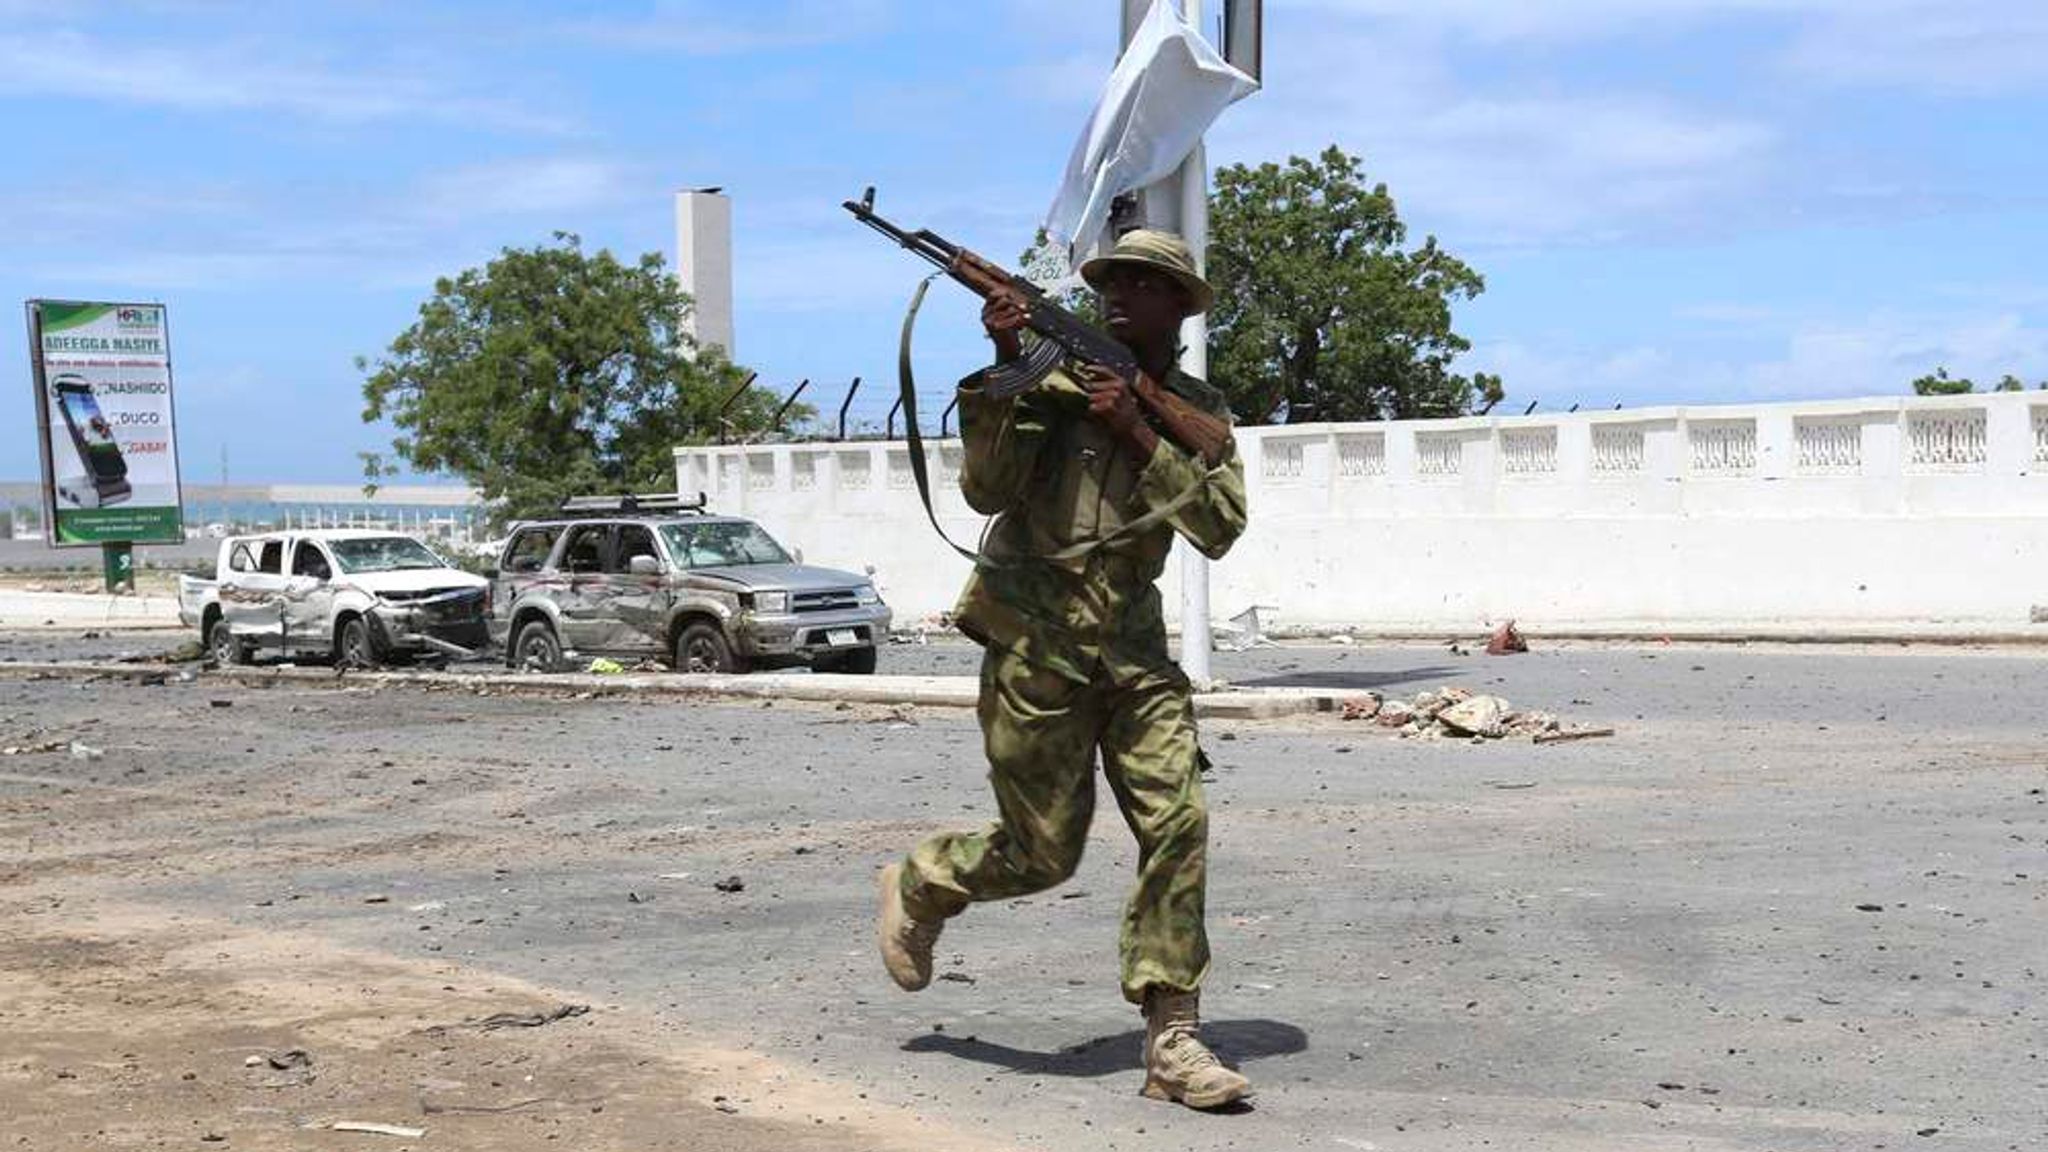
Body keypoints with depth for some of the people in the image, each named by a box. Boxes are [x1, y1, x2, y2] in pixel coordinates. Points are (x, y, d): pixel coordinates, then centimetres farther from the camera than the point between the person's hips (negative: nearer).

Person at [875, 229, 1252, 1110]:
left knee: (1178, 823, -10)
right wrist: (1006, 369, -19)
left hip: (1132, 640, 4)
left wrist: (1136, 432, -12)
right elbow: (987, 489, -10)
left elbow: (1219, 527, -5)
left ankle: (1171, 1041, -5)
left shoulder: (1198, 410, 9)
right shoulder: (1055, 373, 0)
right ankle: (918, 889, 30)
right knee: (1042, 853, -1)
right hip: (1036, 640, -3)